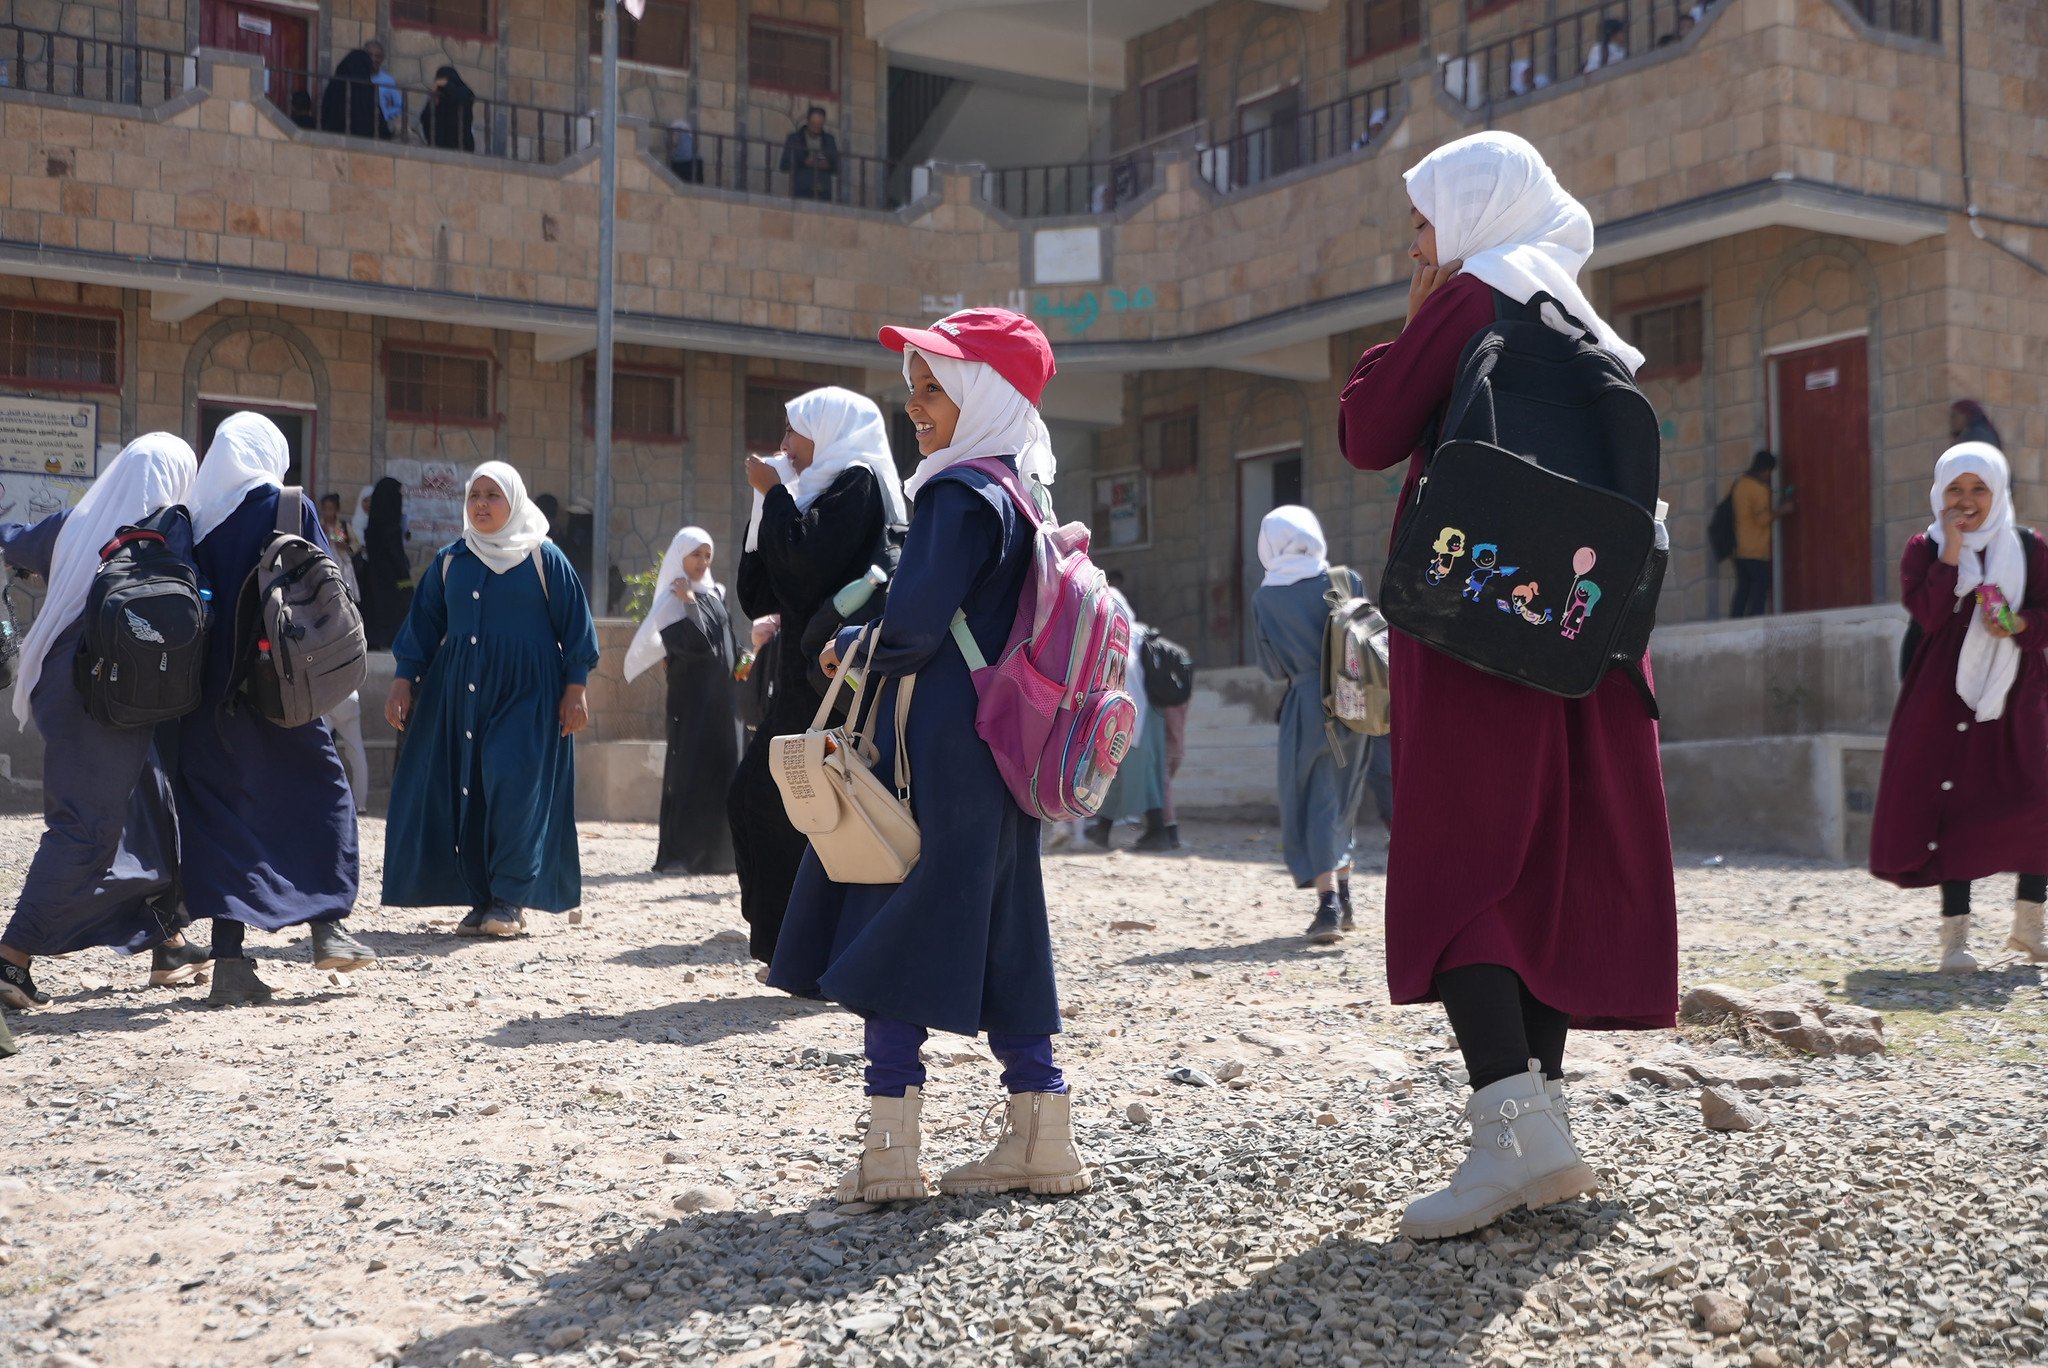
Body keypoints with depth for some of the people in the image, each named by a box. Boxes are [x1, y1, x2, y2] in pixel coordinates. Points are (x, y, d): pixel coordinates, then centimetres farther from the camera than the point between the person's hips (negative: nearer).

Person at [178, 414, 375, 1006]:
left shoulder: (197, 514, 6)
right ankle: (329, 928, 7)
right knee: (320, 793, 12)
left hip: (209, 687, 3)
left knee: (221, 810, 5)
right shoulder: (291, 506, -2)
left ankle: (229, 958, 0)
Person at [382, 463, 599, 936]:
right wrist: (403, 681, 6)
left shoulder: (543, 557, 1)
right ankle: (481, 898, 6)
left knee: (514, 787, -13)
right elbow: (422, 624, 14)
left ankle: (511, 898, -8)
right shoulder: (449, 561, 12)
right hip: (460, 692, 4)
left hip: (525, 695, -4)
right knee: (465, 793, 0)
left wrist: (575, 689, -5)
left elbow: (575, 623, 1)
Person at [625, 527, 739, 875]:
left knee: (720, 768, 6)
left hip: (720, 698, 7)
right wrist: (689, 604, -16)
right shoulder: (674, 600, -6)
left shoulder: (715, 595, 15)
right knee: (690, 768, -10)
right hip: (691, 699, -7)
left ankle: (715, 851, 12)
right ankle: (677, 855, -10)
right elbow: (694, 645, -19)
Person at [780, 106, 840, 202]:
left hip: (823, 193, 2)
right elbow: (784, 166, 4)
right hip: (801, 193, -2)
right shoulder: (794, 138, 9)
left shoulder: (829, 140, 16)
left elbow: (837, 169, 15)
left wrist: (828, 165, -7)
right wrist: (803, 163, -11)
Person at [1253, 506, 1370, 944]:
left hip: (1306, 708, -3)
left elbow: (1272, 666, 4)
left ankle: (1328, 903, -15)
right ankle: (1342, 898, 25)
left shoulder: (1264, 599, -2)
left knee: (1313, 804, 0)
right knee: (1341, 800, 17)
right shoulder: (1346, 582, 0)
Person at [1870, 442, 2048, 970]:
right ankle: (1954, 932, -3)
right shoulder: (1925, 549, 5)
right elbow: (1929, 614, -11)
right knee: (1953, 807, -7)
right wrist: (1952, 550, -13)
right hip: (1946, 697, -1)